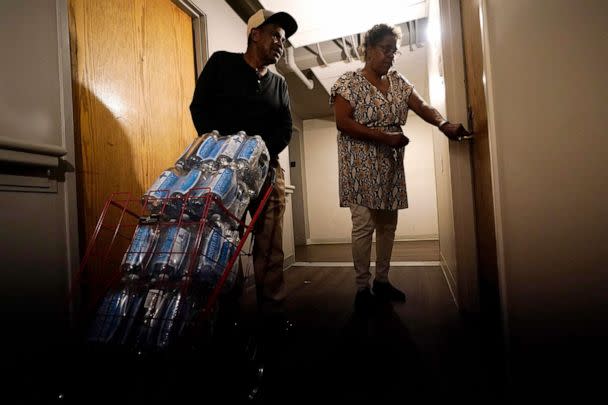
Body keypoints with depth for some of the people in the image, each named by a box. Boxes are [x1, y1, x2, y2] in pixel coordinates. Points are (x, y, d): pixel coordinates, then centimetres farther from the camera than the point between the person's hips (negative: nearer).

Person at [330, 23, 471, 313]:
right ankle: (362, 287, 5)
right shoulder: (348, 82, -2)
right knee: (364, 225, -9)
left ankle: (382, 281, 22)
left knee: (388, 224, 8)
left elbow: (422, 107, 3)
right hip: (361, 165, -6)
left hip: (391, 165, 6)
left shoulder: (398, 82, 15)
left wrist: (444, 124, -18)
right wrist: (385, 136, -18)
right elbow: (342, 122, -13)